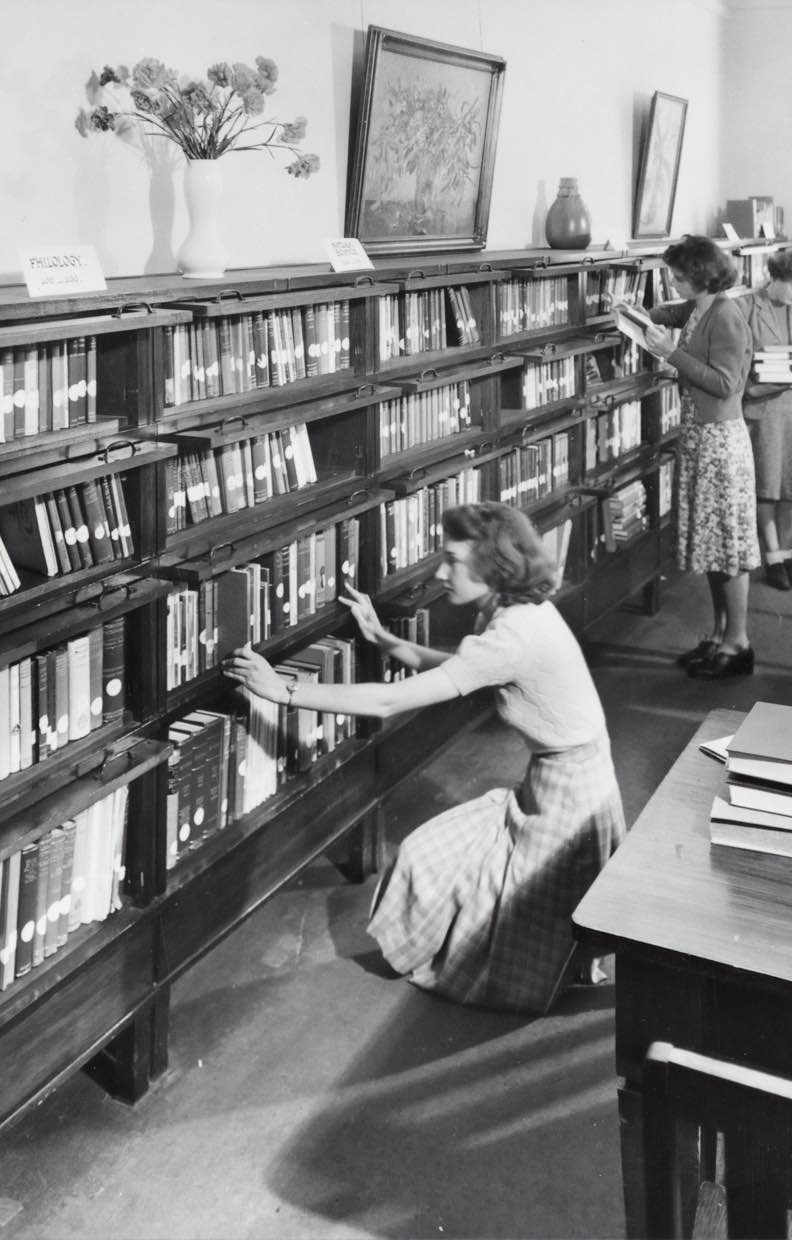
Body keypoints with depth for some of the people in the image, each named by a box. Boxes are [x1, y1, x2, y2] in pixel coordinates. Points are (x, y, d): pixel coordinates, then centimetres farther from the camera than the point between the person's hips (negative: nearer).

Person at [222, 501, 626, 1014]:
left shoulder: (512, 637, -28)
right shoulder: (523, 611, -1)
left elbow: (389, 702, -29)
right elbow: (452, 668, 16)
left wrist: (284, 691, -24)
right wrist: (383, 639, 6)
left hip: (565, 801, -9)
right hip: (551, 786, 9)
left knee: (431, 860, 2)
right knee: (429, 852, 13)